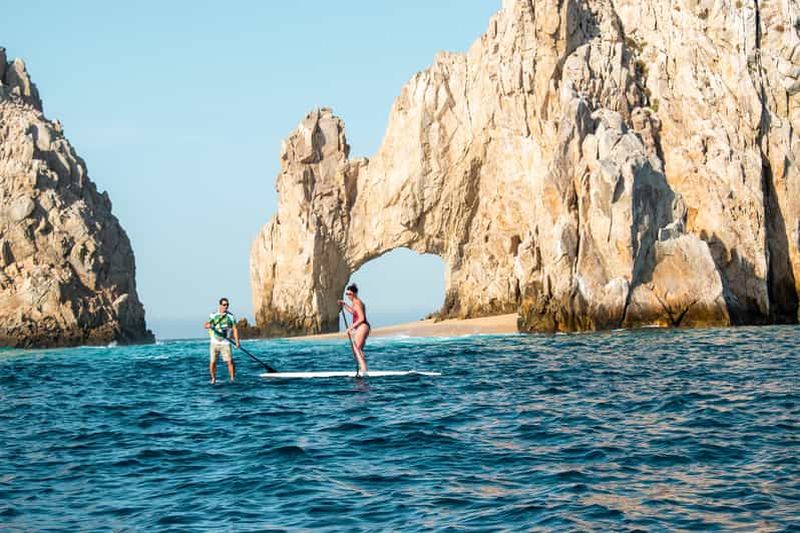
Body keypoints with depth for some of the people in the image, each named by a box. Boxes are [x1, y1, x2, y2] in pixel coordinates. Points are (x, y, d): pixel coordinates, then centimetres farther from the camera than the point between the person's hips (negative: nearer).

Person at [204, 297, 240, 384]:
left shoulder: (231, 316, 6)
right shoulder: (213, 315, 6)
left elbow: (234, 329, 4)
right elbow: (206, 325, -3)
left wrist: (237, 341, -9)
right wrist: (208, 325, -29)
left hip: (225, 343, 0)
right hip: (214, 343, 0)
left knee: (230, 361, -11)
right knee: (213, 362, -1)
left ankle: (233, 379, -1)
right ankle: (213, 378, 17)